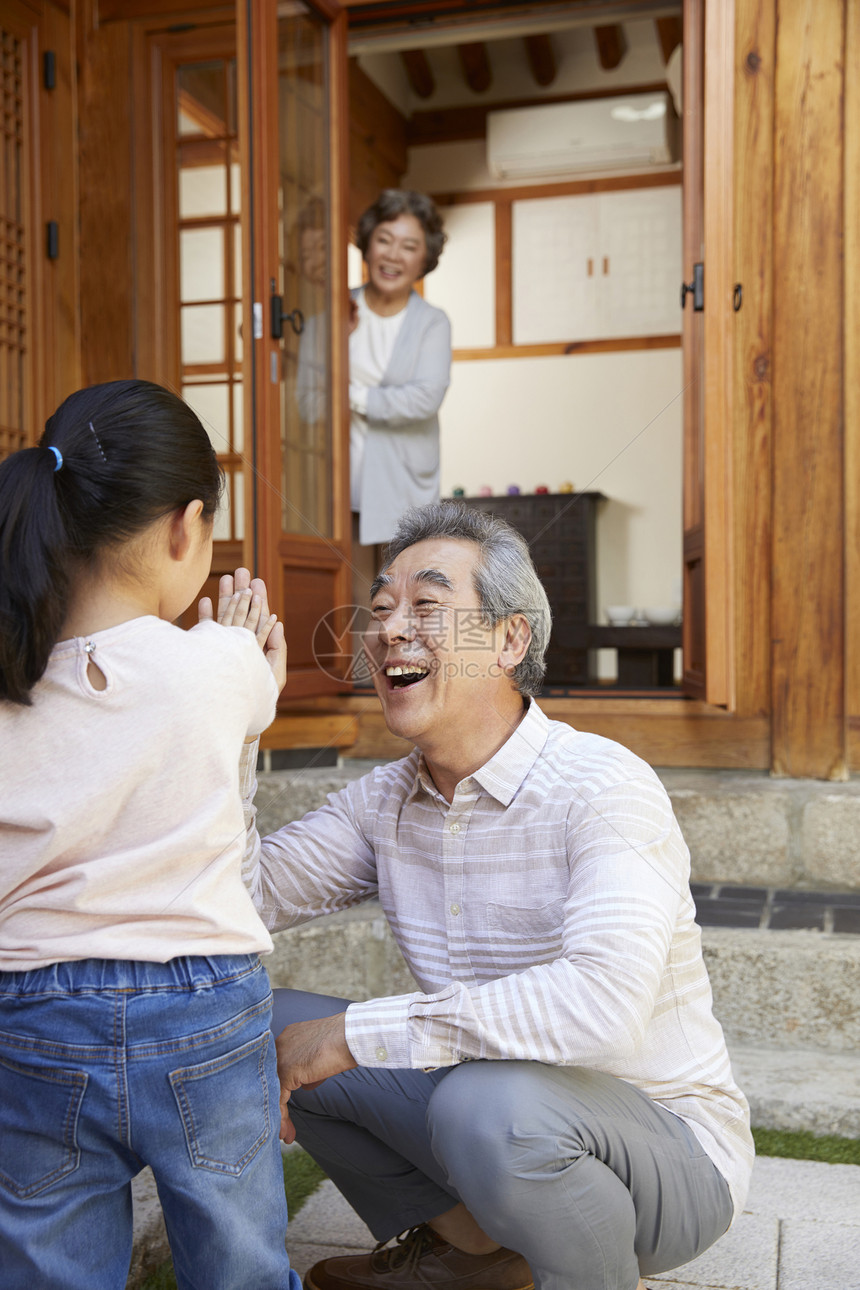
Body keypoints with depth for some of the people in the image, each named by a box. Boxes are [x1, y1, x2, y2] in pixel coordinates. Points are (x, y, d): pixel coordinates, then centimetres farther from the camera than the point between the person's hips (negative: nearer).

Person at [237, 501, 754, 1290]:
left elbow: (605, 998, -37)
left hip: (667, 1151, -6)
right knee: (270, 1024, -5)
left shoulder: (602, 787, -22)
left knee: (488, 1101, -36)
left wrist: (355, 1034, -29)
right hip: (505, 1133, 6)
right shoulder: (383, 801, 1)